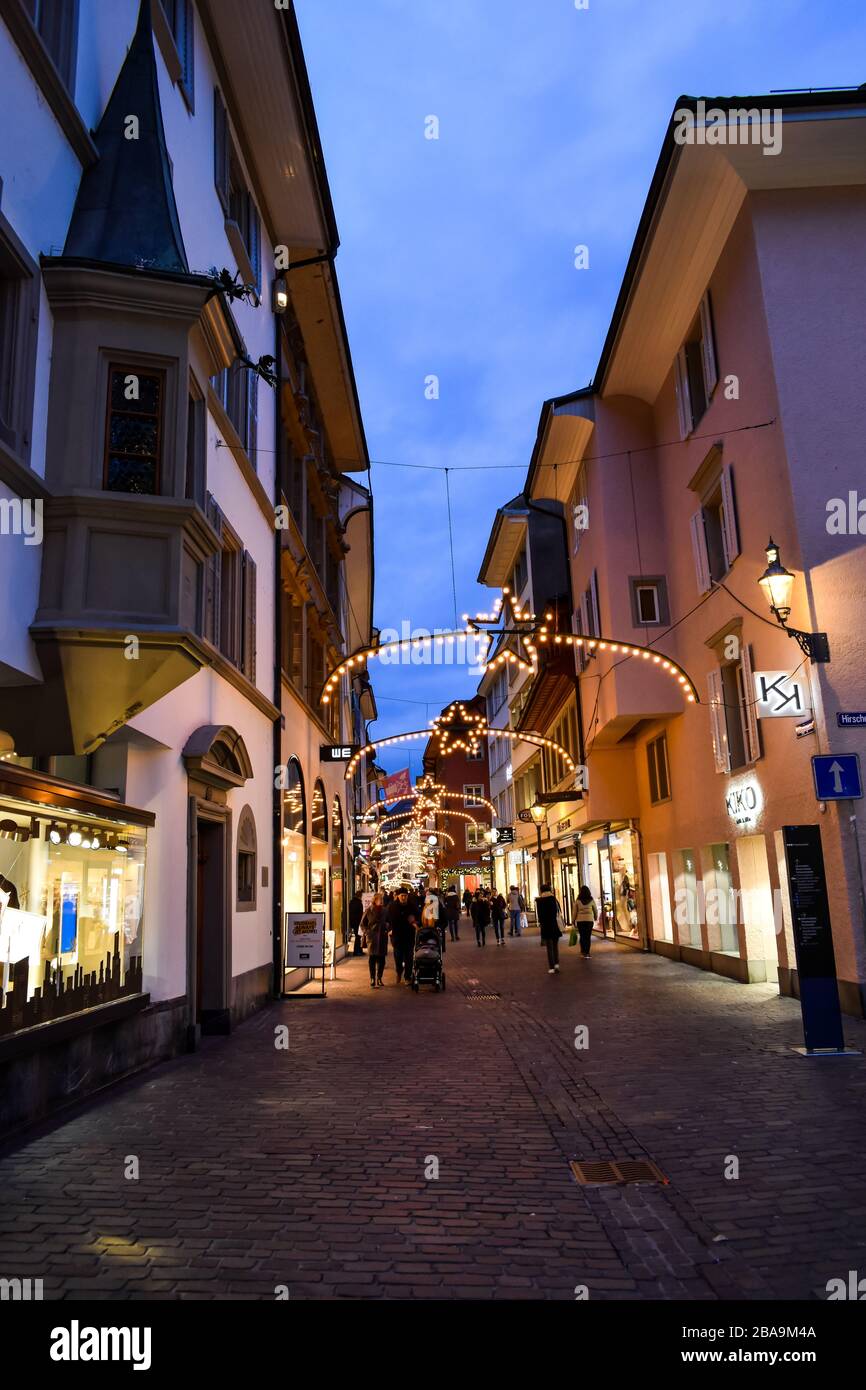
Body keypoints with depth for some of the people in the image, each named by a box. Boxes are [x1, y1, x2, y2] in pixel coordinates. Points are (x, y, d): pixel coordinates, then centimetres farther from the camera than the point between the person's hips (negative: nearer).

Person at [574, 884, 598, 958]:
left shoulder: (578, 901, -4)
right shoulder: (591, 900, -1)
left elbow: (575, 912, 0)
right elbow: (595, 910, 10)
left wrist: (574, 921, 12)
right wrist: (596, 917, 29)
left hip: (580, 920, 0)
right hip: (589, 920, 0)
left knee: (582, 936, 10)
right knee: (588, 937, 6)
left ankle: (583, 952, 3)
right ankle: (587, 953, 4)